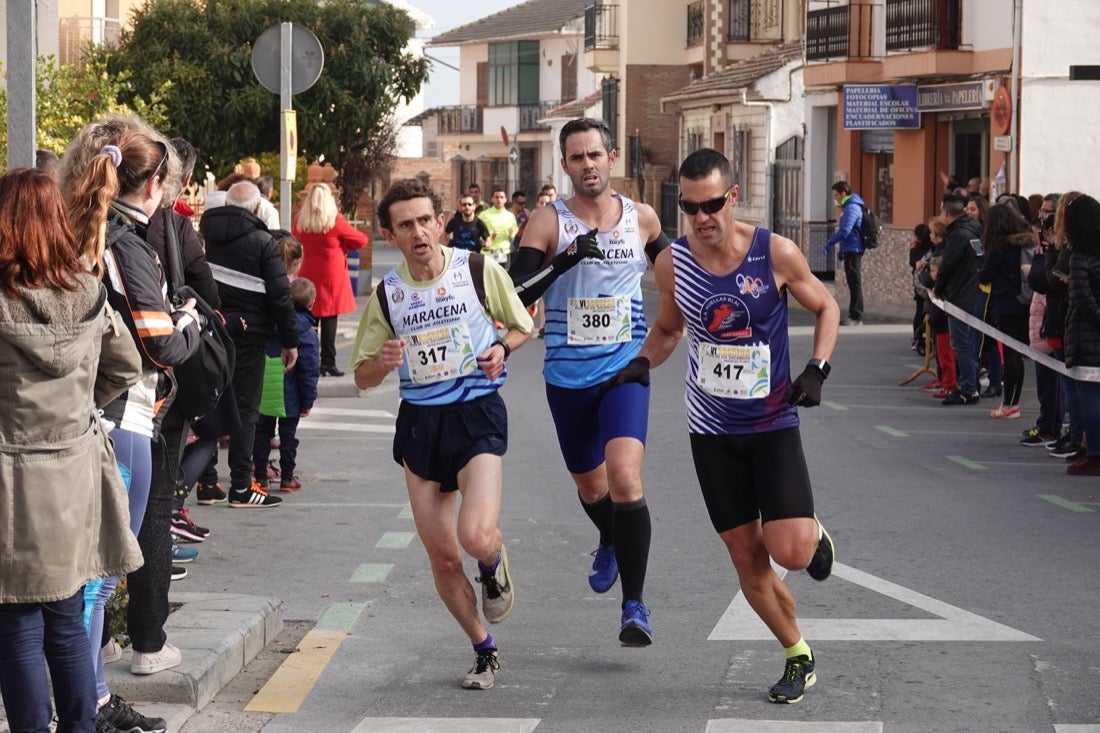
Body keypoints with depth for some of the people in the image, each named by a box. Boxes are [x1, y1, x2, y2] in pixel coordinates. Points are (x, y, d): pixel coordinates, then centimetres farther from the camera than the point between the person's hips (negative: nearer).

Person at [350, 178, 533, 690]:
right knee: (442, 558, 4)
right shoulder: (385, 294, 1)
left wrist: (502, 347, -11)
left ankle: (495, 564, 15)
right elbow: (362, 376, 9)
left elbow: (522, 326, 10)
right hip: (419, 422, 3)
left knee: (476, 537, -23)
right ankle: (484, 651, 25)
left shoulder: (480, 271, -5)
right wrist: (384, 362, -14)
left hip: (477, 414, -3)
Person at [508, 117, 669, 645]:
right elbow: (516, 294, -18)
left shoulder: (642, 219, 1)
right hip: (567, 378, 1)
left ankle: (634, 606, -15)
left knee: (624, 477, -21)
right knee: (590, 487, 17)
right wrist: (566, 259, -30)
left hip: (625, 370, -1)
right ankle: (609, 545, 53)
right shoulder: (547, 222, -7)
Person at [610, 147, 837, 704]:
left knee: (791, 552, -15)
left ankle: (815, 534, 22)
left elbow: (825, 307, 2)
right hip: (712, 429, 3)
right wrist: (643, 362, -6)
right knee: (747, 558, 6)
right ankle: (799, 657, 26)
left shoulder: (776, 254, -14)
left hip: (774, 424, -3)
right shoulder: (672, 264, -5)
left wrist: (817, 369, -13)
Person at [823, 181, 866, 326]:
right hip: (851, 250, 10)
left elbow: (844, 231, -23)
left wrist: (829, 243, -14)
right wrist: (841, 249, 23)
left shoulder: (851, 208, -16)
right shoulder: (849, 207, 17)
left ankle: (856, 317, -5)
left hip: (853, 250, -10)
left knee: (855, 283, -7)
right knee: (853, 283, 12)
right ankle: (855, 315, 17)